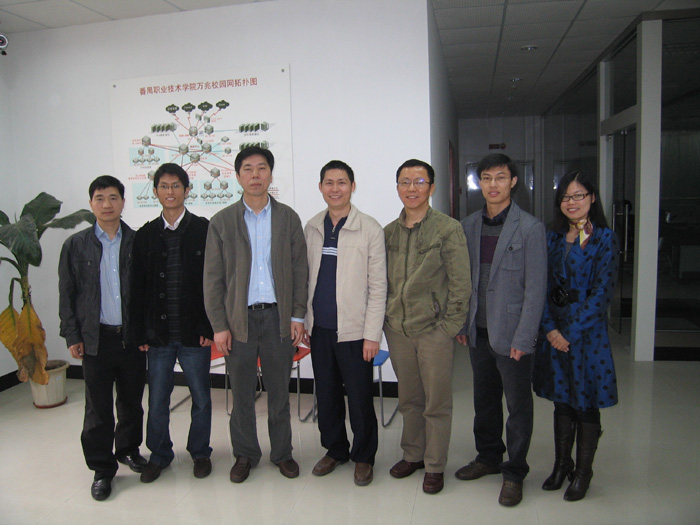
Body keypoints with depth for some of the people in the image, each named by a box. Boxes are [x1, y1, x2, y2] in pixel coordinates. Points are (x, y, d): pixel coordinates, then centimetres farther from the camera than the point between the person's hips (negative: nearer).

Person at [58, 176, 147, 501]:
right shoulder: (76, 245, 3)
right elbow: (66, 294, 4)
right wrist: (72, 336, -1)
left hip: (132, 337, 1)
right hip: (96, 339, 0)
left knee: (132, 401, 14)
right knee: (98, 407, 6)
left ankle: (128, 449, 37)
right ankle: (102, 468, 21)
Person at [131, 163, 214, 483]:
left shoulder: (204, 230, -2)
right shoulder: (145, 235, 6)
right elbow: (138, 287, 5)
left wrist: (209, 327, -9)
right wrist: (140, 333, 1)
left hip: (194, 334, -2)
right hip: (158, 335, 2)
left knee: (201, 397, 11)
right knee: (157, 399, 12)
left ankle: (200, 451, 32)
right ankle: (159, 454, 32)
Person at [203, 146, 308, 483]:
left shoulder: (288, 218, 4)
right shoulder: (222, 222, 2)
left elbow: (299, 269, 4)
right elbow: (213, 278, 1)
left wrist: (298, 316, -2)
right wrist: (219, 325, -5)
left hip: (278, 316, 1)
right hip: (239, 318, 0)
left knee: (279, 390, 11)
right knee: (242, 392, 10)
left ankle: (282, 452, 29)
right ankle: (245, 454, 29)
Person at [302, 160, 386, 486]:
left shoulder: (370, 230, -7)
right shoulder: (311, 228, 7)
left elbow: (378, 286, -7)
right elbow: (306, 279, 11)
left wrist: (372, 334, -11)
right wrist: (304, 322, 8)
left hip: (353, 330, -4)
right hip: (319, 328, 4)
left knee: (360, 398, 6)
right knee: (326, 396, 15)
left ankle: (363, 456, 27)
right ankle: (335, 450, 35)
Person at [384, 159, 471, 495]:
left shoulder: (448, 229, -6)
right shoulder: (388, 232, 8)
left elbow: (460, 284, -7)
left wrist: (450, 326, -9)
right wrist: (386, 318, 8)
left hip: (434, 330, -4)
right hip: (397, 329, 4)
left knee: (437, 403, 7)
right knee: (408, 399, 17)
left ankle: (435, 466, 24)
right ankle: (412, 455, 35)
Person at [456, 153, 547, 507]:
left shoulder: (530, 228, -9)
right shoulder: (468, 226, 6)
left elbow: (536, 288, -11)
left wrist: (523, 338, -14)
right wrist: (462, 323, 6)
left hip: (511, 334, -4)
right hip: (478, 332, 5)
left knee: (518, 406, 8)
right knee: (484, 401, 18)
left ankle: (514, 473, 26)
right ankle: (489, 457, 38)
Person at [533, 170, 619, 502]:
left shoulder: (604, 238, -6)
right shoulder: (553, 238, 7)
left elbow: (602, 291, -12)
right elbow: (543, 286, 3)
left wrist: (571, 330, -14)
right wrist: (550, 328, -8)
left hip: (588, 330, -4)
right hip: (554, 330, 4)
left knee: (586, 403, 7)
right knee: (562, 400, 13)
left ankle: (583, 472, 23)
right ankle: (561, 465, 28)